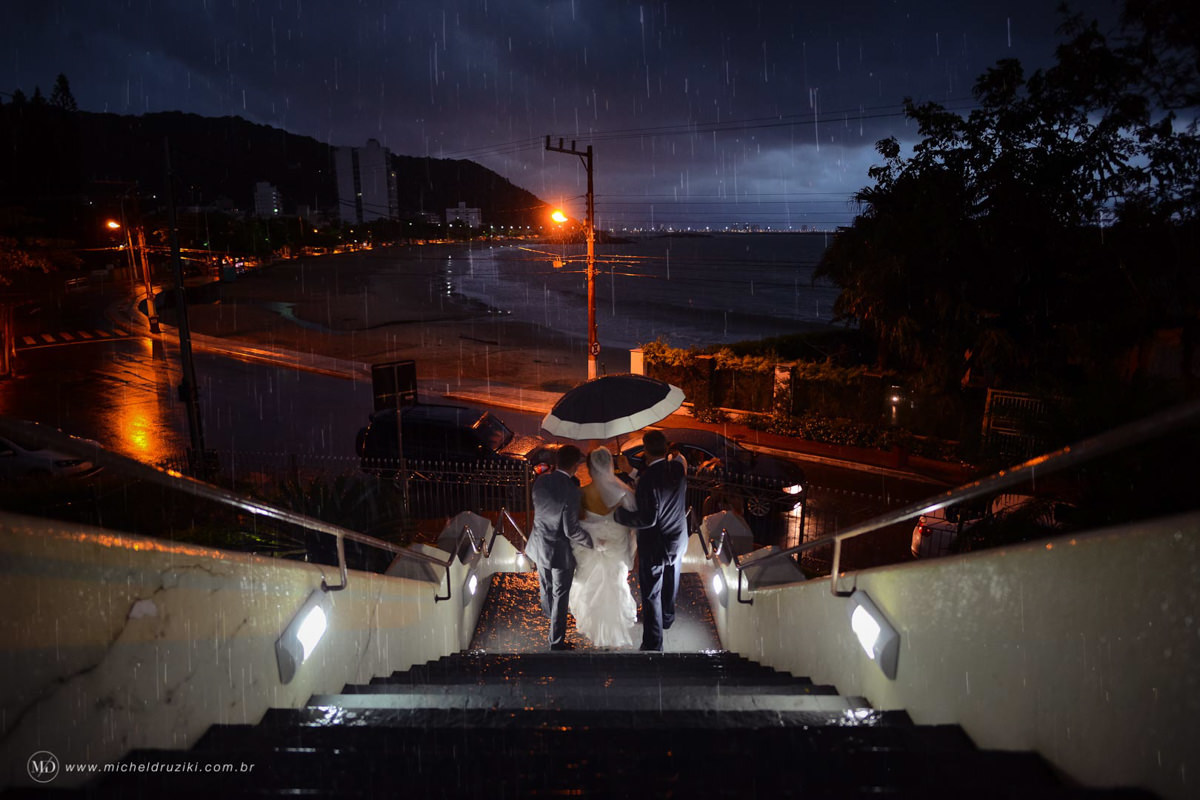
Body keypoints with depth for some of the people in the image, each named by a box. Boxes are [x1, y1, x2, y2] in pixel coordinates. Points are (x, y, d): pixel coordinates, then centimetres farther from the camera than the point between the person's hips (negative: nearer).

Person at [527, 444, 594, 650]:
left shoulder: (541, 481, -10)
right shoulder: (571, 490, -29)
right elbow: (571, 529, -25)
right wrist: (592, 542, -10)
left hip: (540, 544, 7)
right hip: (560, 550, -7)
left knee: (545, 585, 31)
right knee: (560, 596, 10)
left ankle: (548, 612, 60)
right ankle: (557, 642, 22)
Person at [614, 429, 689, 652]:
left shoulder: (648, 478, -29)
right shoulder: (679, 468, -9)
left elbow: (648, 519, -29)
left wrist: (619, 515, -17)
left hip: (654, 544, -6)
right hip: (678, 540, 7)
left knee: (651, 593, 6)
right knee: (671, 583, 27)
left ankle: (653, 643, 13)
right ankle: (667, 617, 50)